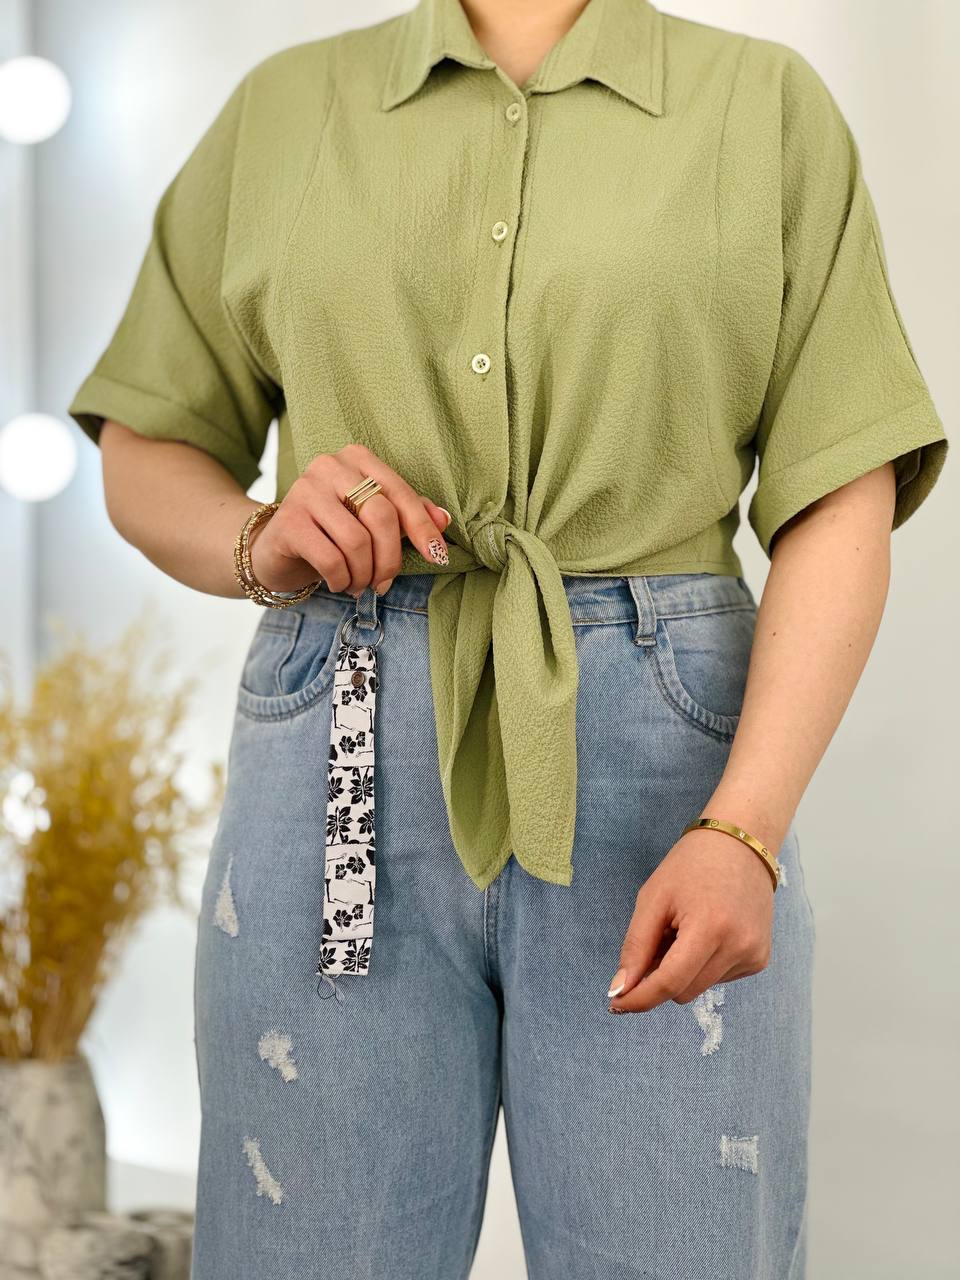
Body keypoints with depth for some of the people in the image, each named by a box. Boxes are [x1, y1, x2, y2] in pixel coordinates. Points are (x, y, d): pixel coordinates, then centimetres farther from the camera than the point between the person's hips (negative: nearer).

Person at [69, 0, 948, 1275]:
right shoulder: (283, 107, 12)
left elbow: (841, 502, 0)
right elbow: (144, 451, 16)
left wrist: (745, 828, -13)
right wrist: (258, 547, -7)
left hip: (659, 744, -1)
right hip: (346, 755, 2)